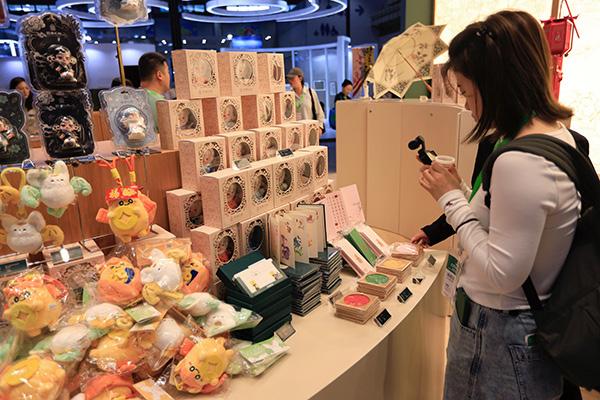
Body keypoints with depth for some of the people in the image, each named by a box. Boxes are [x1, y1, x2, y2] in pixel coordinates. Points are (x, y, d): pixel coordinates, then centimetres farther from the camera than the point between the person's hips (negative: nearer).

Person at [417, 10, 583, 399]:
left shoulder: (519, 163, -30)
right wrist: (459, 190, 3)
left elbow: (503, 274, -25)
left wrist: (453, 199, -18)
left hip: (498, 335, -9)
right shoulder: (558, 133, 2)